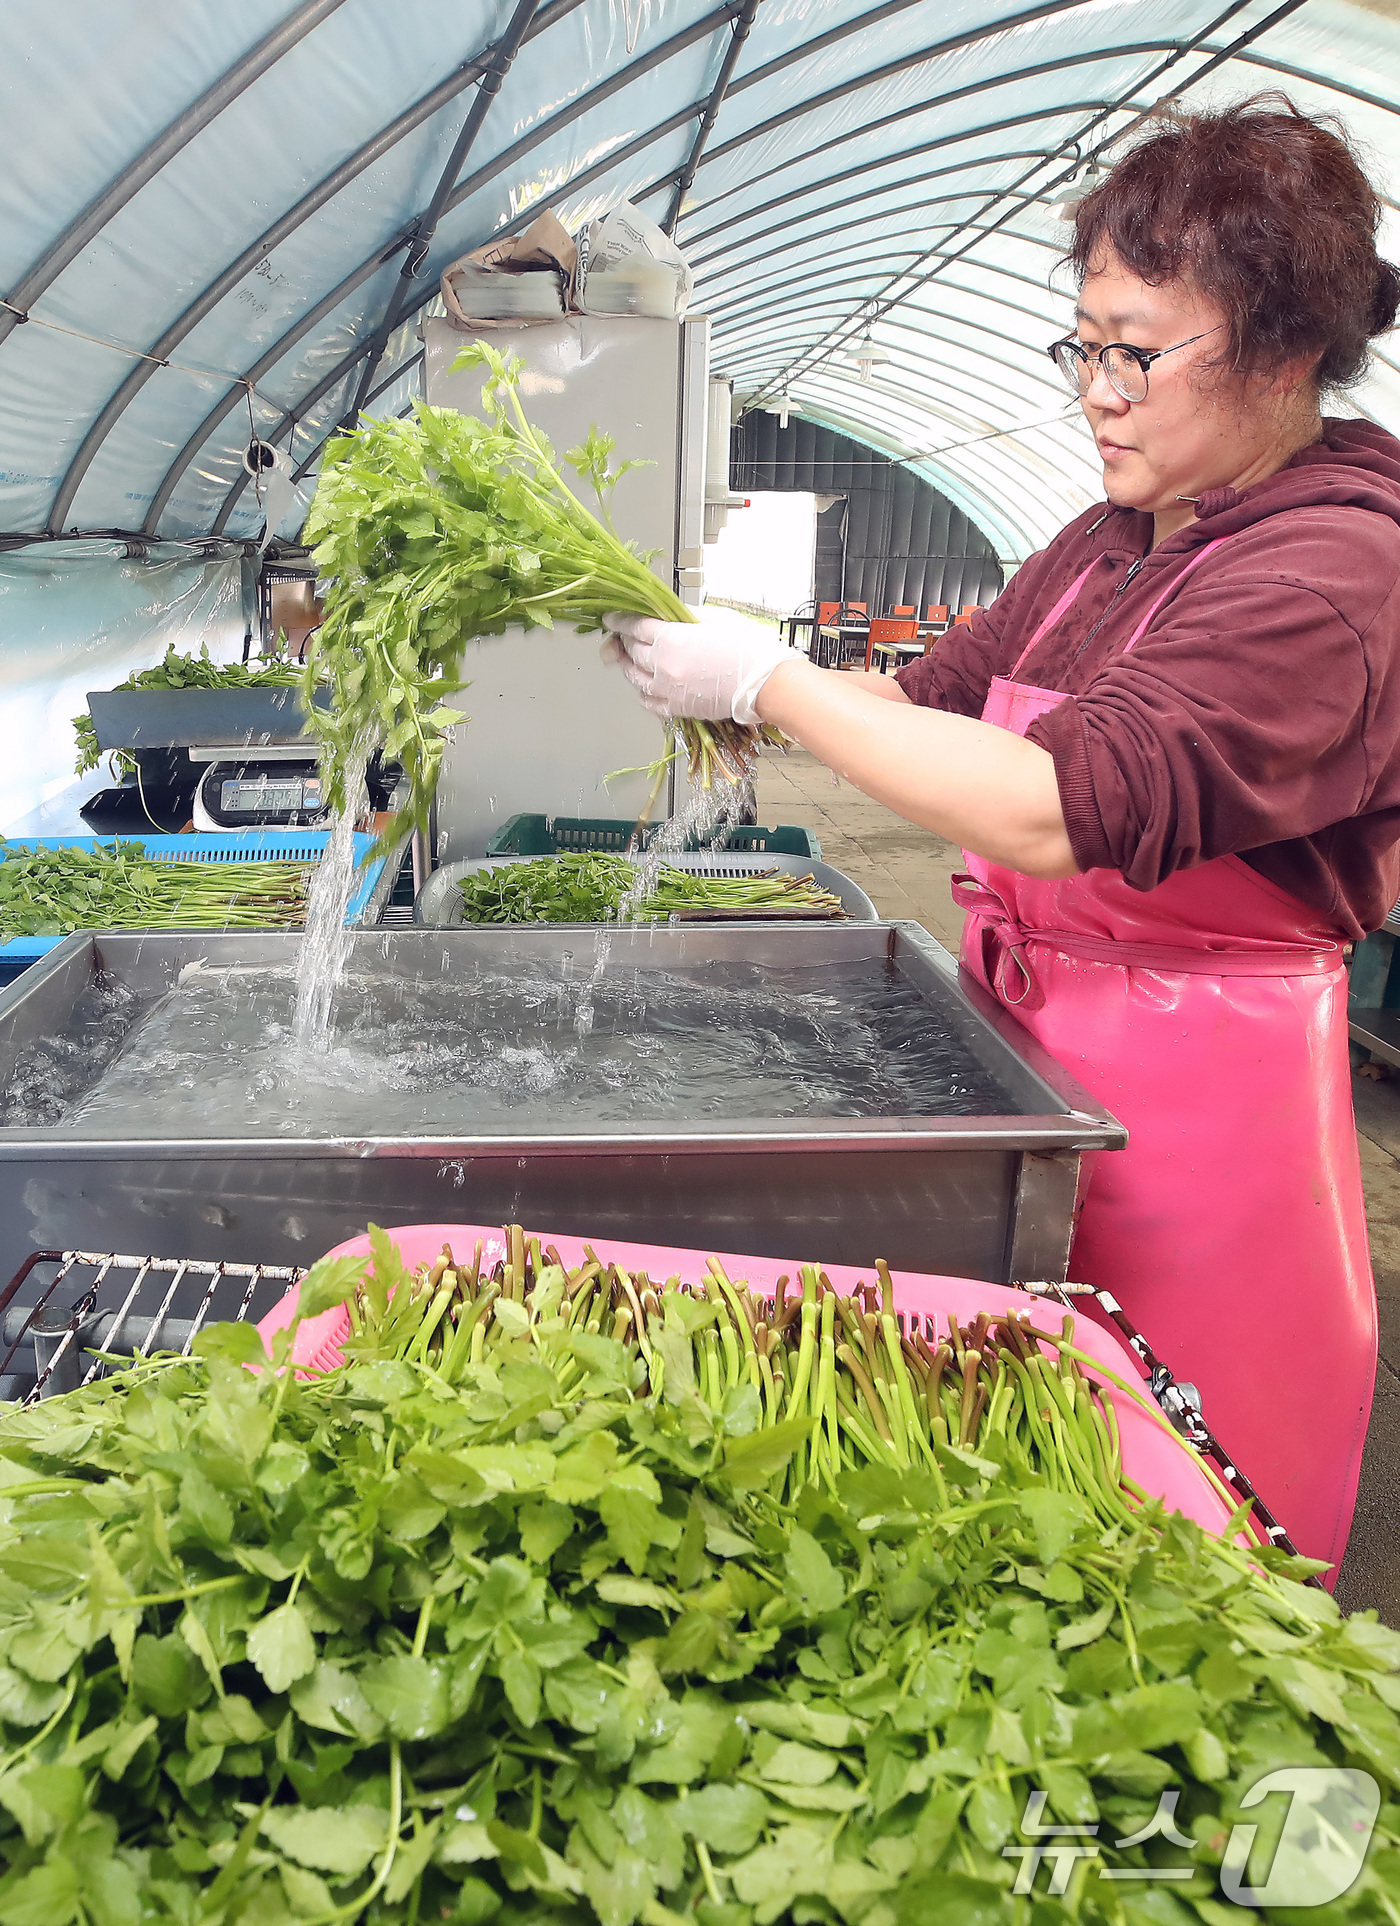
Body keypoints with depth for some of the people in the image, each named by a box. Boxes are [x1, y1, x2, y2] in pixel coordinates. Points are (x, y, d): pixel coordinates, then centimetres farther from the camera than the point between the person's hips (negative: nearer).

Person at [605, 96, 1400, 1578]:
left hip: (1199, 1111, -7)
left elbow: (1061, 811, -26)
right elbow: (937, 698, 16)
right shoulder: (1114, 542, 13)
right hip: (1035, 1059, 8)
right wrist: (742, 695, -1)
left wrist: (766, 680, -20)